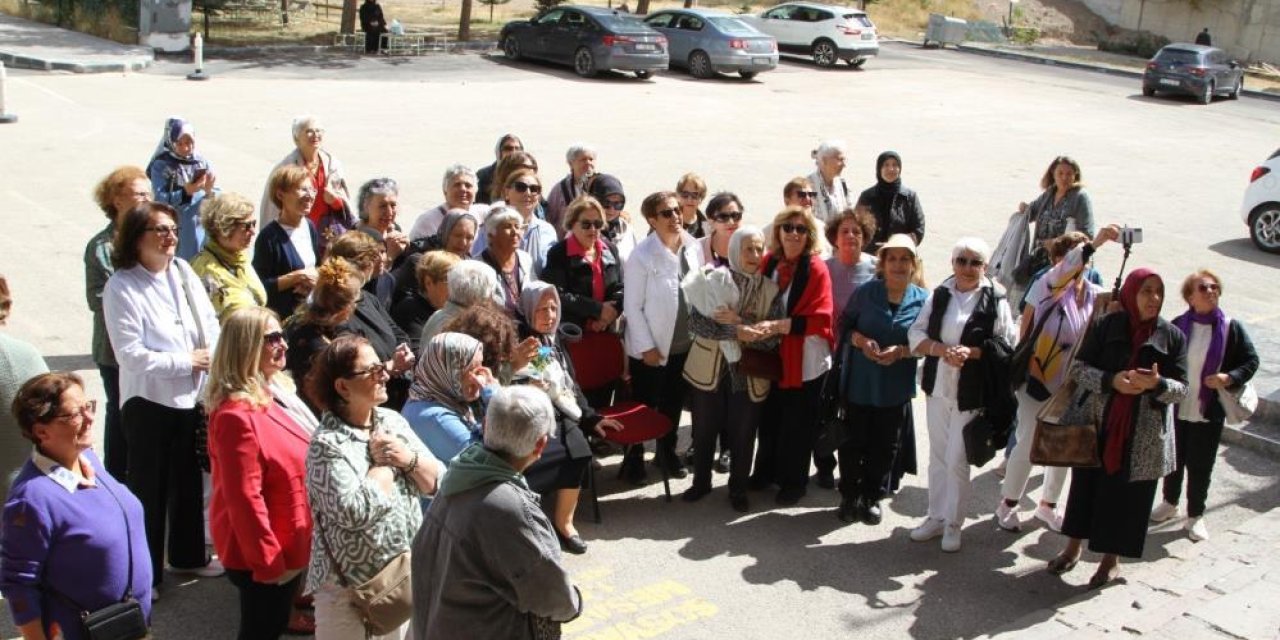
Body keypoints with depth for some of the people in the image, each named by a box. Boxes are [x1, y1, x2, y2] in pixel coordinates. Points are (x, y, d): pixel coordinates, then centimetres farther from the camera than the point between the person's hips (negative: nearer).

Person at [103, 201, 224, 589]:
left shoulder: (183, 272, 3)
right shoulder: (122, 288, -14)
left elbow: (210, 325, 6)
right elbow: (130, 355, -20)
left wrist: (214, 362, -11)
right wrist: (187, 361, -15)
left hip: (192, 397, 6)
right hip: (149, 401, -6)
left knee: (188, 480, 19)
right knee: (148, 488, 4)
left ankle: (187, 556, 36)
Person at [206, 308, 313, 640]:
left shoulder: (263, 398, 5)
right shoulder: (237, 416, -26)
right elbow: (245, 500, -26)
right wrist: (269, 562, -19)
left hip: (284, 548, 9)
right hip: (261, 556, -9)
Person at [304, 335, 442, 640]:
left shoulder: (393, 420, 4)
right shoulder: (327, 444, -16)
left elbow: (438, 483, 5)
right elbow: (356, 513, -26)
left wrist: (408, 459, -13)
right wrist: (383, 464, -14)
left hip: (407, 575, 6)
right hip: (351, 586, -6)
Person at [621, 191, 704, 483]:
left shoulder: (694, 247, -3)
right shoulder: (642, 256, -16)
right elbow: (632, 306, -13)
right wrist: (647, 346, -14)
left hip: (685, 345, 4)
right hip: (651, 348, -4)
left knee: (674, 403, 19)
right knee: (643, 405, 11)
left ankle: (667, 452, 38)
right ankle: (634, 458, 29)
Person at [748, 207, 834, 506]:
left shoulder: (816, 269, -14)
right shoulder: (769, 262, 1)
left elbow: (819, 320, -20)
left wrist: (778, 325, -25)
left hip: (805, 360, -4)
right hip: (772, 355, 5)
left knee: (798, 423, 8)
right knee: (770, 417, 18)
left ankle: (794, 482, 27)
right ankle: (766, 471, 38)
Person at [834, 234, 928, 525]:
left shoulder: (923, 299, -3)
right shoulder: (865, 291, -3)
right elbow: (844, 324, 2)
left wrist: (901, 351, -19)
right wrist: (860, 340, -17)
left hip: (896, 388, 0)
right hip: (859, 382, 0)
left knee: (886, 446, 10)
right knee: (853, 442, 9)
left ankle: (873, 498, 28)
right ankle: (849, 497, 26)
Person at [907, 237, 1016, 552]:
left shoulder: (995, 299, -6)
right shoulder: (939, 295, 5)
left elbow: (1007, 343, -8)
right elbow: (916, 334, 2)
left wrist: (970, 352, -21)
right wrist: (941, 349, -16)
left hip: (972, 393, -4)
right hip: (937, 386, 4)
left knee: (957, 459, 0)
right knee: (938, 455, 14)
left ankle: (953, 523, 16)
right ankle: (936, 517, 27)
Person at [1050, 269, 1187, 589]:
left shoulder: (1172, 336, -2)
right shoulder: (1106, 326, -3)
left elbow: (1182, 389, -2)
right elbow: (1078, 368, -4)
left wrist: (1157, 384, -23)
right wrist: (1111, 380, -21)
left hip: (1144, 435, 0)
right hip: (1099, 424, 1)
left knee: (1127, 493, 6)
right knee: (1087, 484, 10)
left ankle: (1111, 559, 24)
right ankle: (1073, 547, 29)